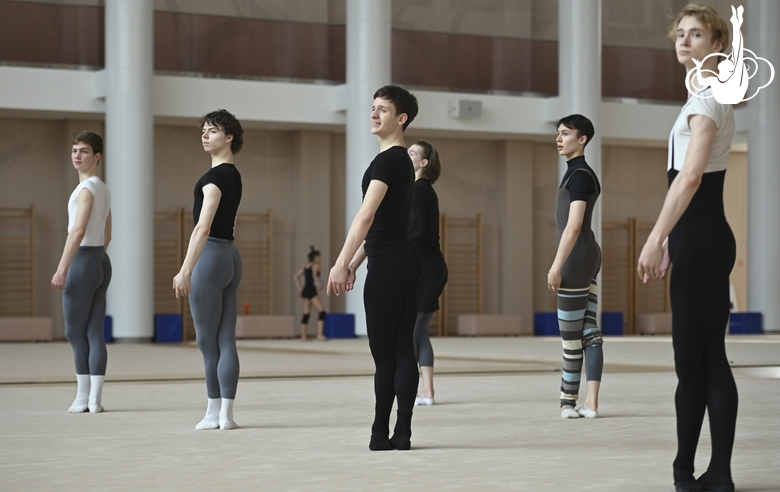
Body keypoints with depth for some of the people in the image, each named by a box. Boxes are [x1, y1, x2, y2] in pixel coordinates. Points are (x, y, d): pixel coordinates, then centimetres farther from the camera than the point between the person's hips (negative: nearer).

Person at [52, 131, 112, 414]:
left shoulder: (87, 188, -11)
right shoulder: (103, 189, 16)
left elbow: (78, 231, -22)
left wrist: (62, 269, -25)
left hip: (82, 261, -9)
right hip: (102, 262, 9)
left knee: (75, 332, 0)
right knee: (94, 333, 4)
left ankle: (83, 396, 4)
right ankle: (94, 399, 2)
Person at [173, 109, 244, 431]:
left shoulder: (216, 176, -13)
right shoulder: (234, 175, 16)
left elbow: (203, 227, -21)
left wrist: (185, 271, -24)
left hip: (210, 256, -9)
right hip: (231, 257, 9)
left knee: (207, 339, -2)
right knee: (225, 339, 4)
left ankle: (215, 411, 2)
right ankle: (225, 413, 2)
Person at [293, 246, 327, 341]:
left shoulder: (306, 267, 18)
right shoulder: (316, 266, -4)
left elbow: (295, 276, 19)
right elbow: (314, 274, -24)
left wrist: (299, 288, 17)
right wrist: (318, 284, -22)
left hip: (305, 290, 8)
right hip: (311, 290, -8)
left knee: (306, 314, 11)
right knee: (322, 312, -10)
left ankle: (303, 336, 9)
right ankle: (319, 334, -21)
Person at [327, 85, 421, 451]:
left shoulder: (388, 160, -13)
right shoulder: (403, 161, 17)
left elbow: (365, 216, -22)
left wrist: (341, 263, -23)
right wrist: (353, 263, 23)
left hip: (387, 266, -9)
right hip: (407, 262, 9)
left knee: (384, 352, -2)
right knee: (403, 350, 6)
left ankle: (381, 433, 5)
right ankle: (402, 434, 6)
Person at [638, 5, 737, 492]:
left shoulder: (706, 97, -11)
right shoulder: (710, 96, 20)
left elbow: (690, 177, -21)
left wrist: (655, 239, -23)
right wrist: (667, 239, 21)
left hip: (700, 242, -10)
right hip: (703, 238, 10)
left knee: (692, 357, -4)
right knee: (709, 356, 7)